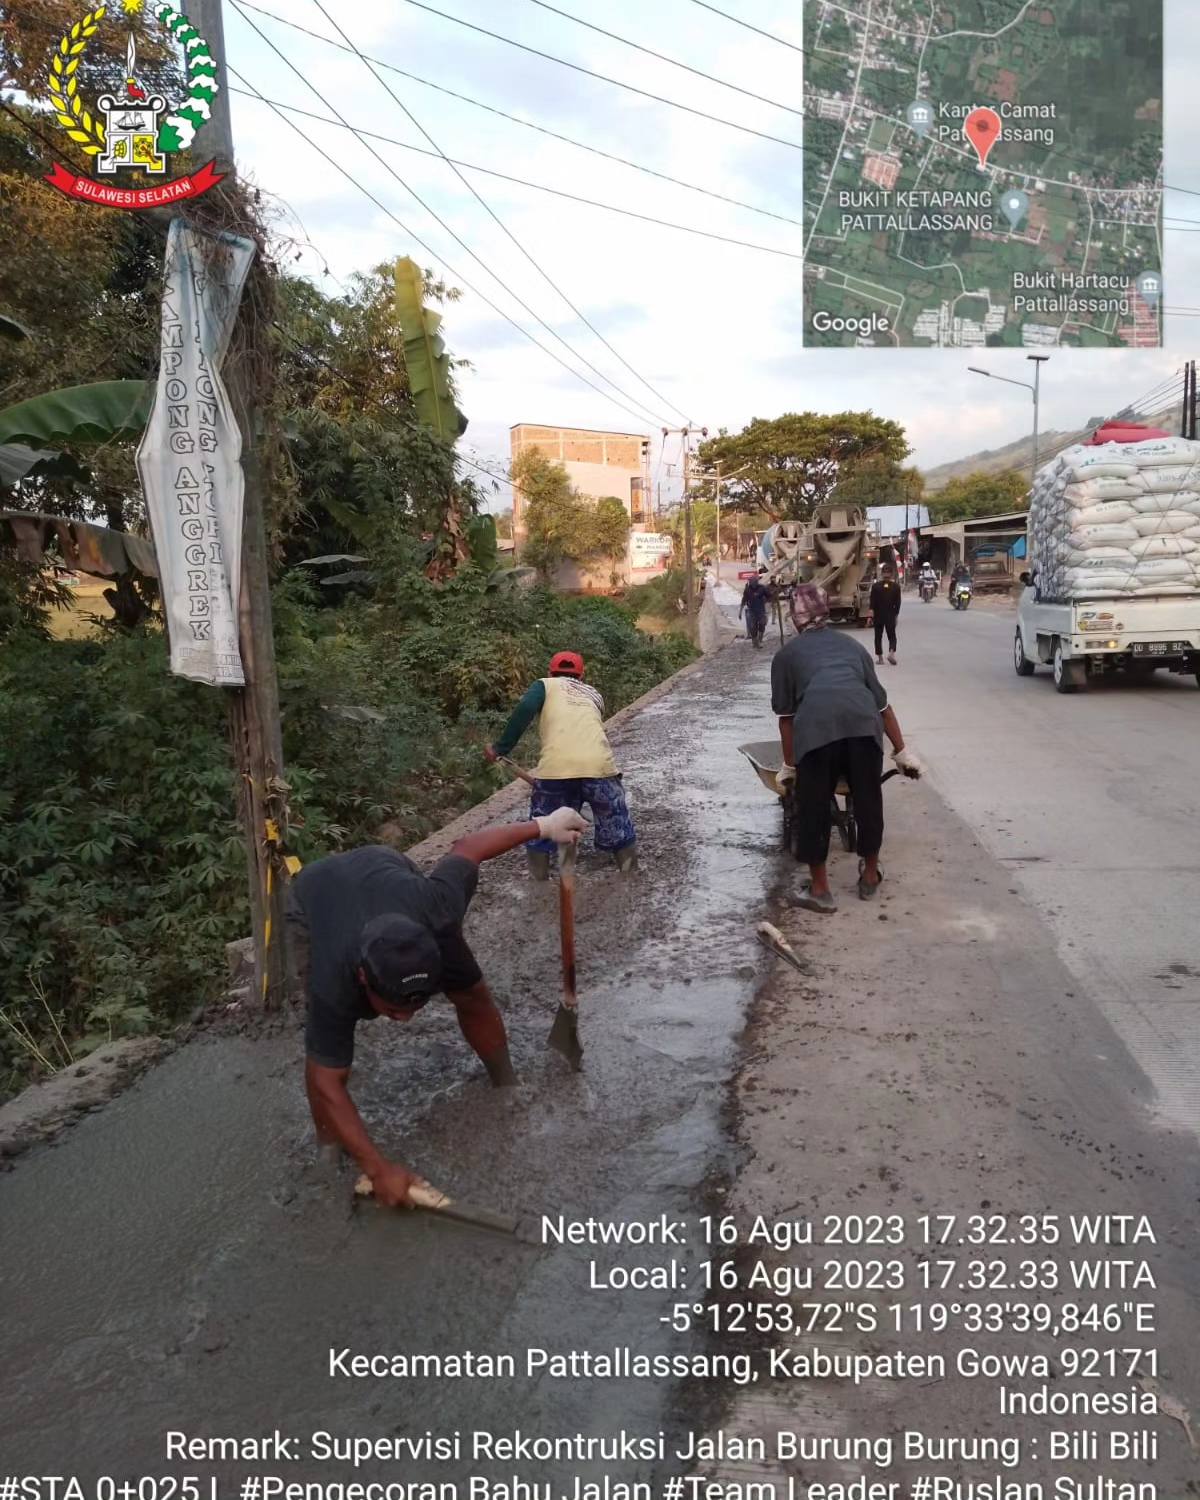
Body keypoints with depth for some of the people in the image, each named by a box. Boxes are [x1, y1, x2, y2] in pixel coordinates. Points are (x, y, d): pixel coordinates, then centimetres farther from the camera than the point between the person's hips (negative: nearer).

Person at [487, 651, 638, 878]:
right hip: (599, 764, 2)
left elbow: (525, 709, 0)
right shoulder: (594, 694, 31)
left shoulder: (545, 684, 20)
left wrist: (501, 748, 4)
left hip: (556, 767, -2)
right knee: (617, 827, 21)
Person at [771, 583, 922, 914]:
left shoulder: (787, 653, 25)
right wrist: (902, 752, 36)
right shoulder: (851, 645, 32)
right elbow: (882, 703, 31)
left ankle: (820, 889, 19)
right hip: (862, 720, 3)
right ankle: (870, 876, 36)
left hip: (816, 724, -3)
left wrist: (789, 766, 30)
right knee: (868, 800, 20)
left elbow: (786, 715, 22)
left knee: (813, 808, 11)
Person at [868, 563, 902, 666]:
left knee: (878, 636, 9)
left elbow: (872, 601, -10)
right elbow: (898, 602, 1)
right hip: (891, 615, 1)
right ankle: (891, 652, -15)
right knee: (891, 635, 10)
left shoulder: (876, 585, -7)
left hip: (878, 615, -1)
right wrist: (896, 615, 10)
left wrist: (871, 614, -9)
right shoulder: (896, 586, -3)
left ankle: (879, 657, 7)